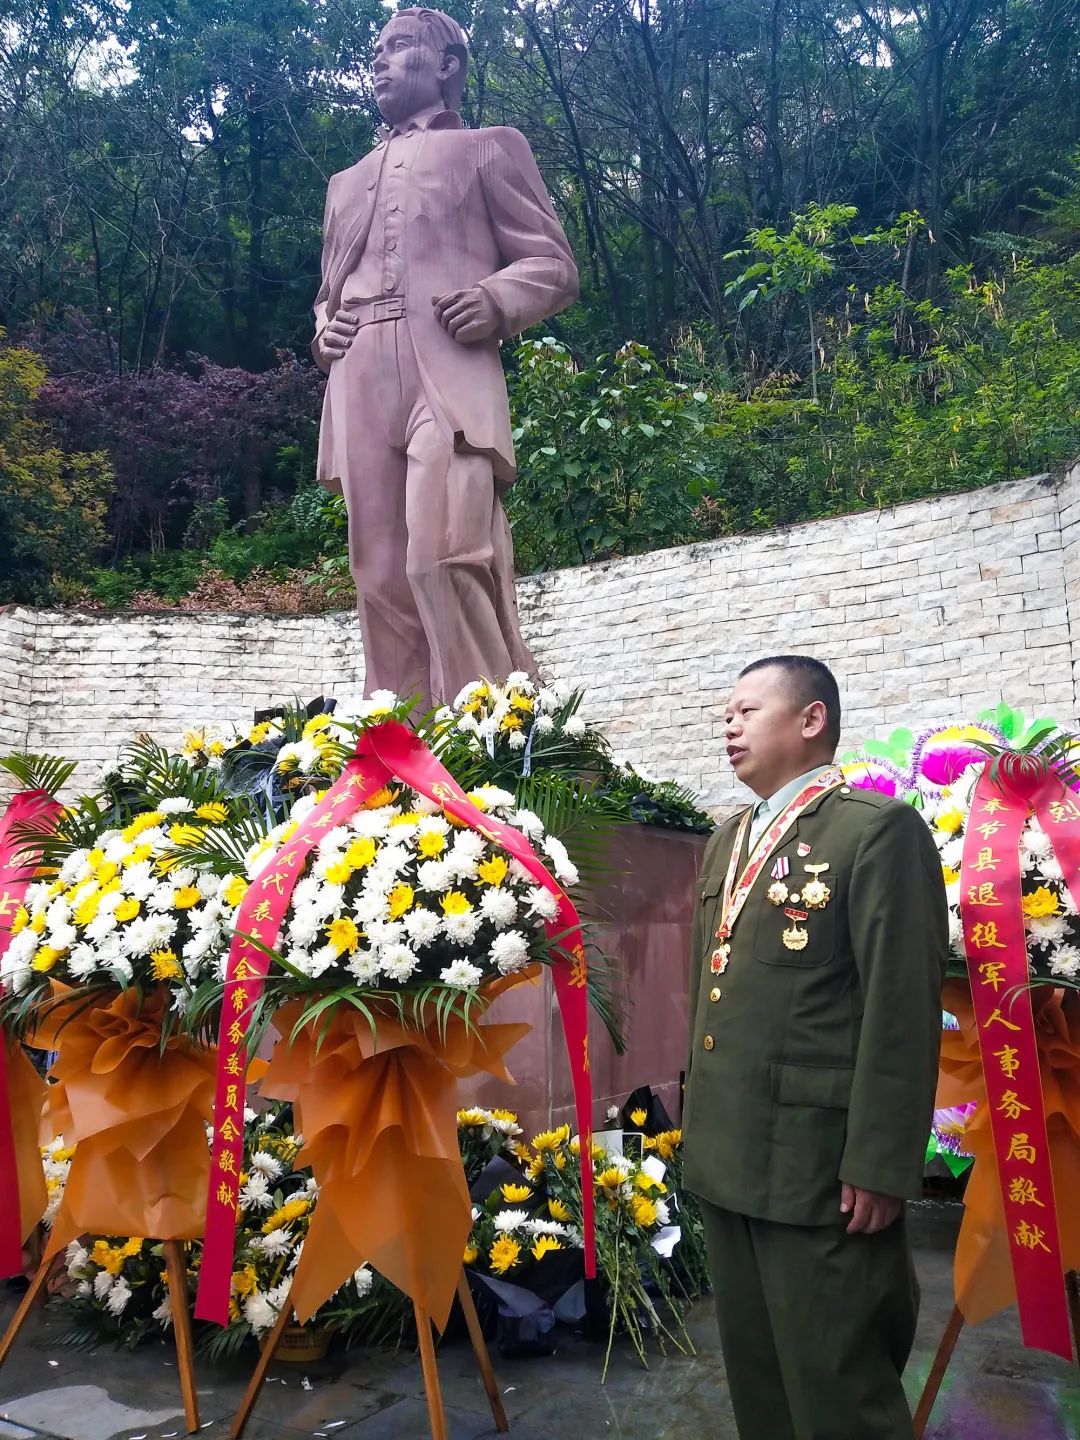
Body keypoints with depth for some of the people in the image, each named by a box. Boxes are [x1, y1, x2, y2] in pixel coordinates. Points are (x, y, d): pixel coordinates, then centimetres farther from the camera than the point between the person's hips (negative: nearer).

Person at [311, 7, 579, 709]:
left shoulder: (490, 148, 19)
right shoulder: (348, 181, 34)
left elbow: (555, 265, 11)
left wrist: (496, 300, -11)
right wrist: (323, 328, 11)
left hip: (450, 375, -5)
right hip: (360, 391, 5)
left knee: (445, 557, -23)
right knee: (383, 581, -5)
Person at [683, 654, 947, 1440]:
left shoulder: (878, 830, -11)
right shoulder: (729, 840, 15)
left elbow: (903, 1008, -16)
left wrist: (880, 1165, -18)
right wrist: (702, 1122, 17)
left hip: (820, 1166, -8)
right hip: (728, 1158, 8)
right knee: (755, 1376, 19)